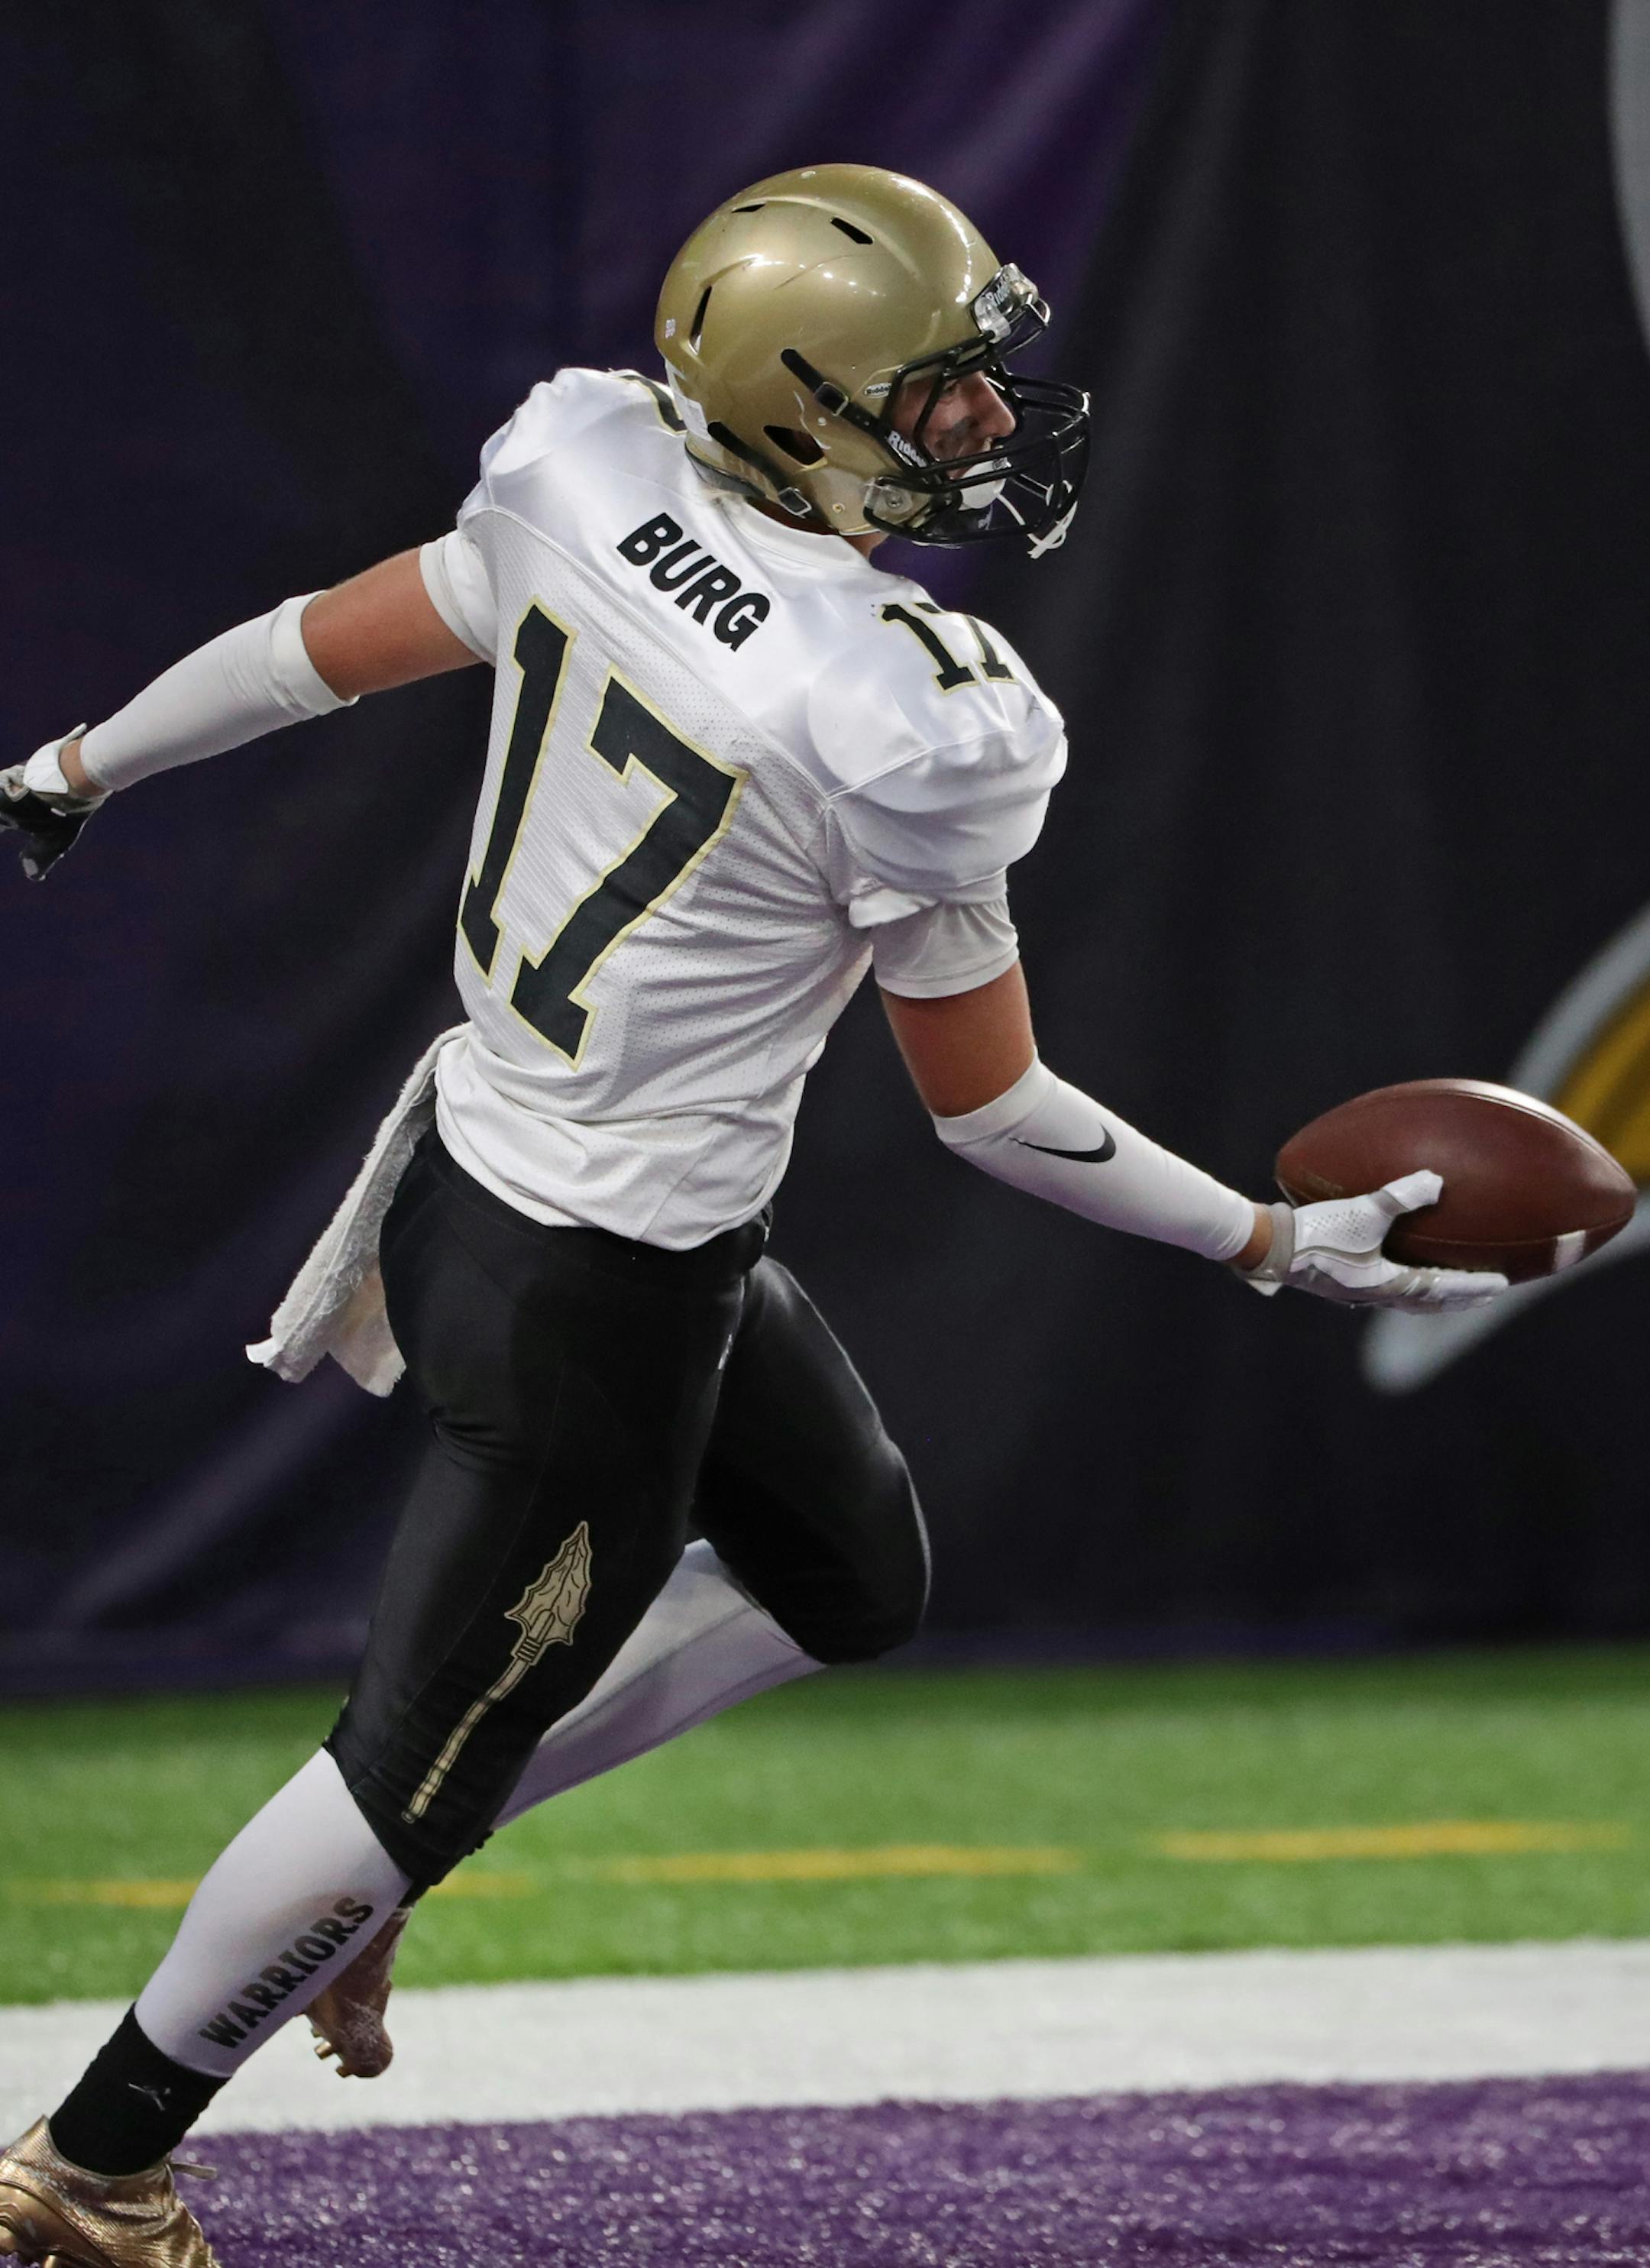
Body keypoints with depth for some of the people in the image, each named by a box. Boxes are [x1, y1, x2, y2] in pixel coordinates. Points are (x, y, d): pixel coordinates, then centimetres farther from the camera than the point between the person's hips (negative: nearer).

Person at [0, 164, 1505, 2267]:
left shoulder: (584, 477, -10)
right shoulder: (915, 731, -27)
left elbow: (322, 646, 6)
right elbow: (987, 1107, -14)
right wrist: (1276, 1244, -2)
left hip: (471, 1149, 8)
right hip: (600, 1302, -8)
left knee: (850, 1577, 26)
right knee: (430, 1743, 12)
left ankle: (363, 1867, 32)